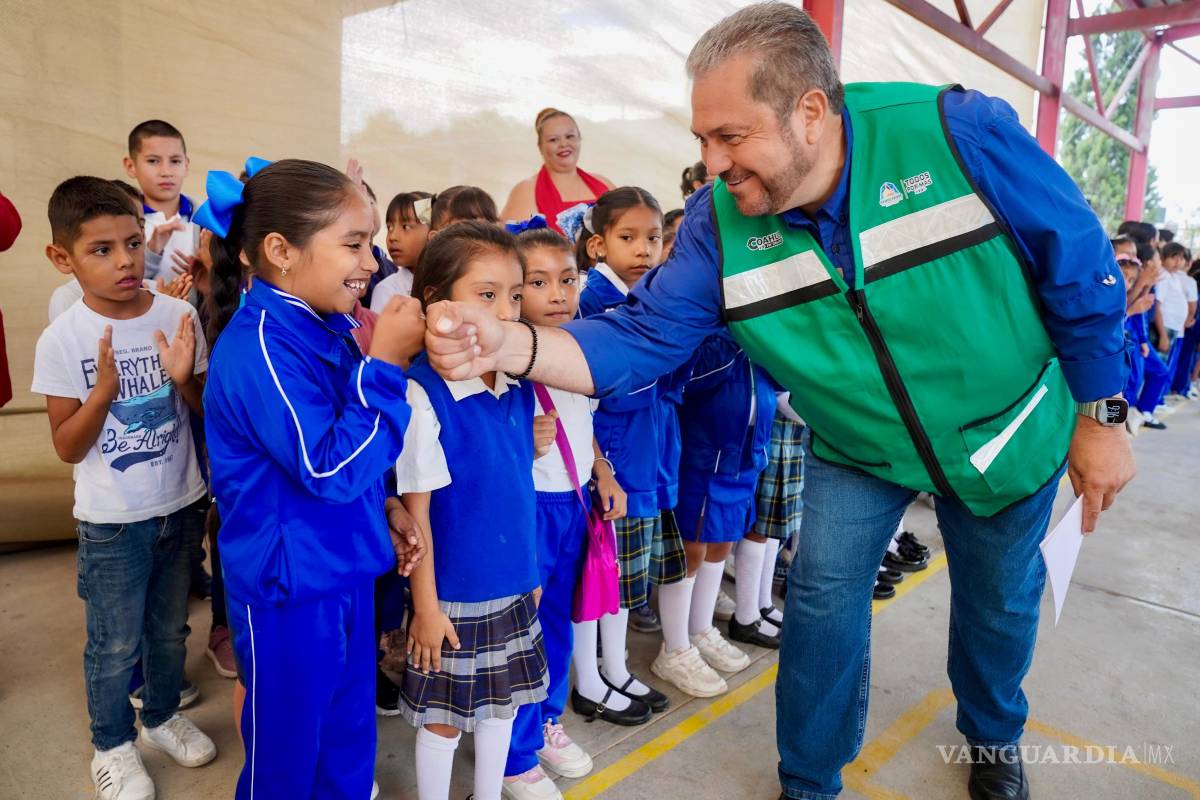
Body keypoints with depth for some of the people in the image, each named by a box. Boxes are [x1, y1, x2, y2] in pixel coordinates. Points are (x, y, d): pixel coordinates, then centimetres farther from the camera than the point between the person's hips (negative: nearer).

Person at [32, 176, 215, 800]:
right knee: (115, 645, 13)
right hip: (112, 522, -2)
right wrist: (103, 390, -27)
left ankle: (162, 716, 45)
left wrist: (185, 378, -21)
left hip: (180, 507, 3)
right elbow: (68, 448, -11)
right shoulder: (62, 340, -14)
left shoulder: (178, 317, -8)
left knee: (170, 628, 21)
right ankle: (113, 745, 37)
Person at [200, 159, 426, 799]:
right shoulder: (258, 348, -25)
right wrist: (384, 363, -29)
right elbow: (331, 469, -29)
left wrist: (383, 507, 4)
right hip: (289, 595, -8)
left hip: (345, 574, 8)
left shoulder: (329, 327, 2)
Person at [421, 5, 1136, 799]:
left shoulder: (961, 132, -28)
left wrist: (1101, 415, -10)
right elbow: (641, 338, -25)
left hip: (1009, 429, 0)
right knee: (825, 600, -2)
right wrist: (509, 344, -42)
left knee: (999, 598, 18)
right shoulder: (719, 225, -21)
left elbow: (1081, 266, -17)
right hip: (859, 451, 1)